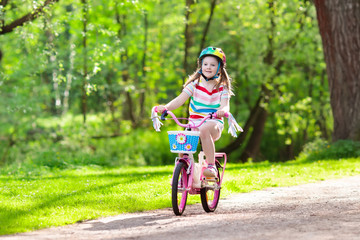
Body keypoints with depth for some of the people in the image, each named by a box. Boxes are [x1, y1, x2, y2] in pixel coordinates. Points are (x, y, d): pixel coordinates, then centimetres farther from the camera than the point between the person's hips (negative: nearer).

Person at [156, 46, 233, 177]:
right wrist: (166, 107, -24)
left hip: (214, 124, -3)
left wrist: (222, 110, -37)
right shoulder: (194, 84, 7)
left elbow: (225, 105, -11)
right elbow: (180, 99, -5)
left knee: (204, 129, -37)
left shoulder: (222, 88, 5)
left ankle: (211, 166, -33)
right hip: (194, 124, 3)